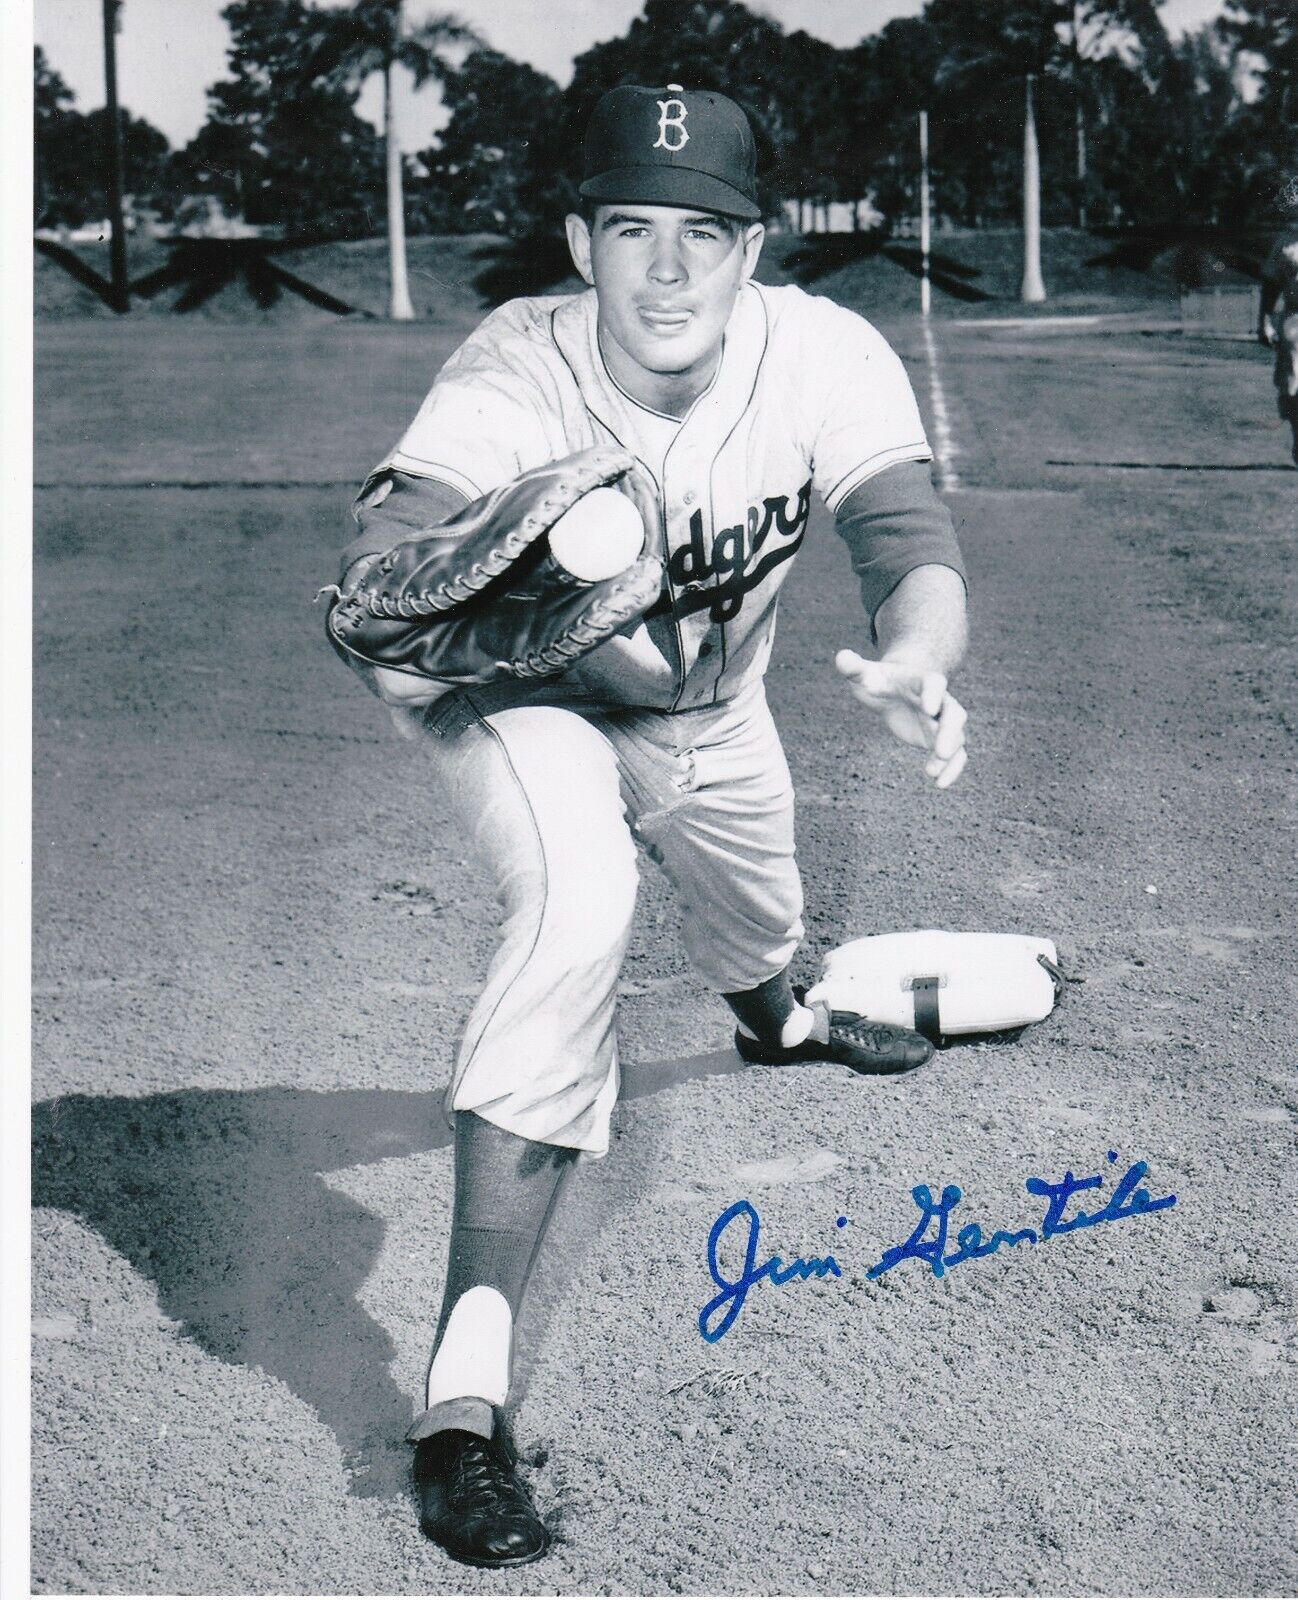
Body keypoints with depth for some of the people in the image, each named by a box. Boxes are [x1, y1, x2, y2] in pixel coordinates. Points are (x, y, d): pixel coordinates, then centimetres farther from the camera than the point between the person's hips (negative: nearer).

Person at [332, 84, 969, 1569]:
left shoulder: (822, 357, -28)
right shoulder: (514, 376, -36)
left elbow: (910, 540, -38)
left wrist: (913, 664, -61)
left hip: (711, 709, 5)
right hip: (527, 703, -4)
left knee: (756, 921, 27)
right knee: (577, 907, -33)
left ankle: (773, 1019, 72)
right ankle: (462, 1395, -33)